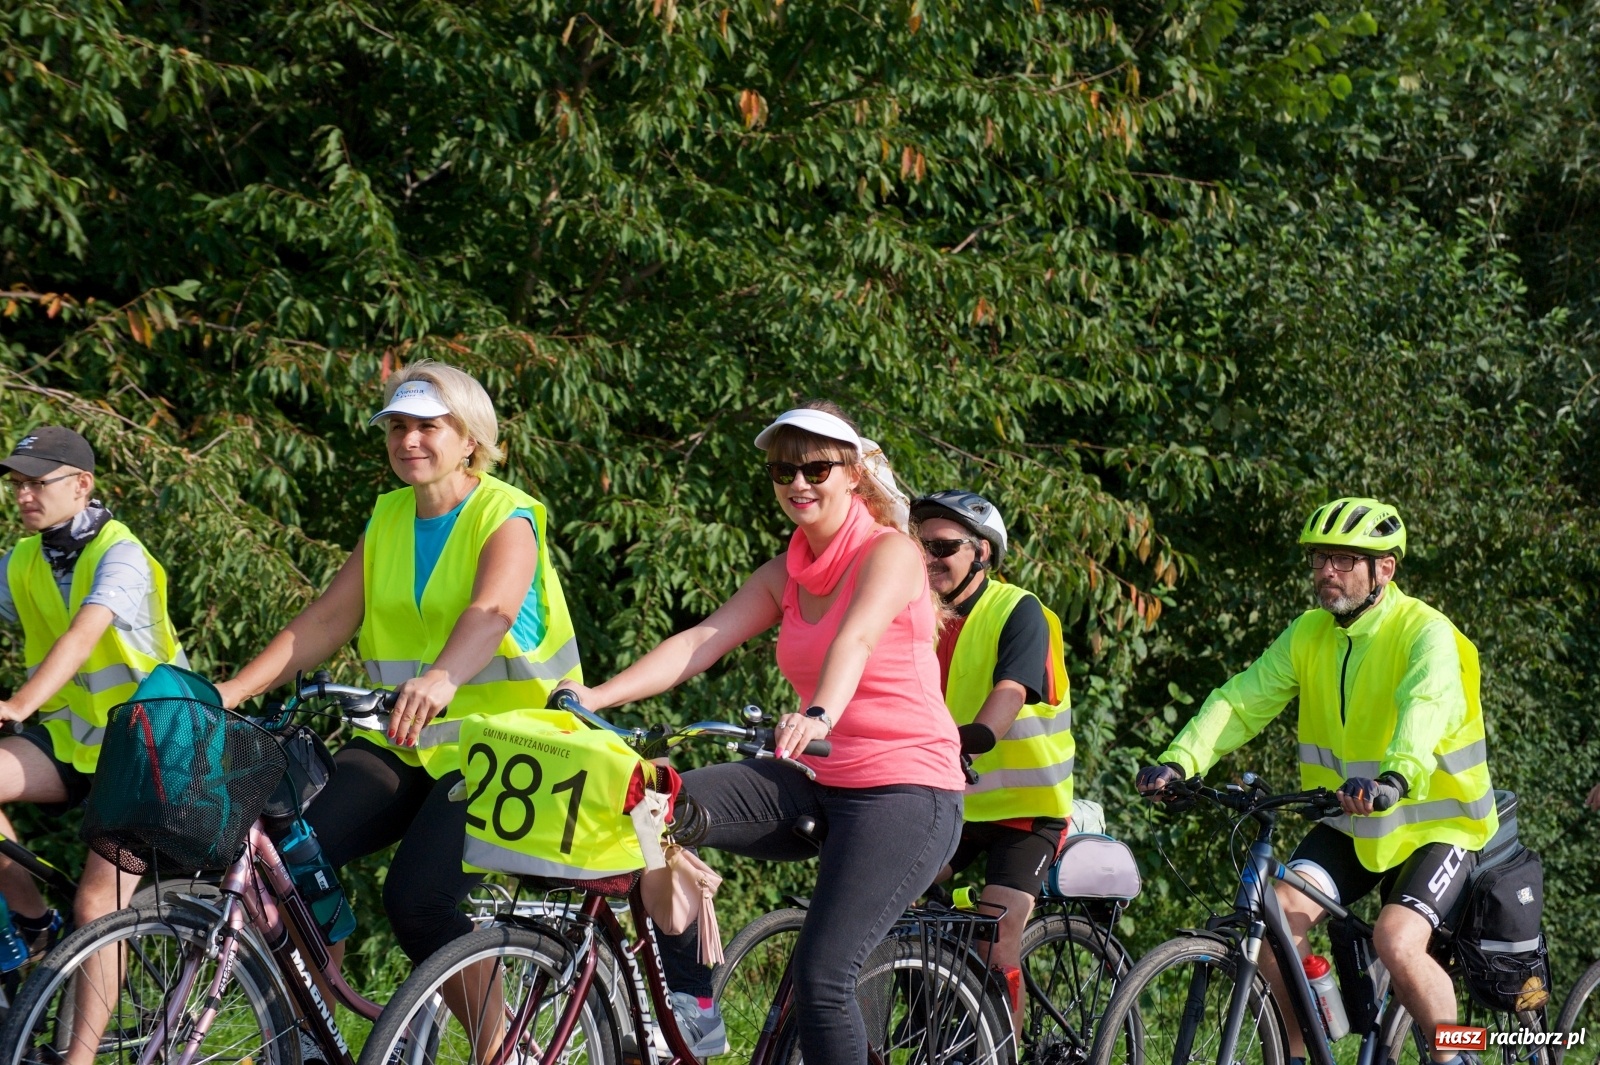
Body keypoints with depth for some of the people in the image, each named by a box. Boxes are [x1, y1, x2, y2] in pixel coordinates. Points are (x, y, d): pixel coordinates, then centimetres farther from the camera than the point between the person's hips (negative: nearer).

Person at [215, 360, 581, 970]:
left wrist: (441, 679, -51)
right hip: (401, 744, 6)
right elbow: (327, 619, 5)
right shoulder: (387, 519, 12)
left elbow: (492, 611, -29)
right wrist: (235, 689, -10)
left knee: (416, 902, -24)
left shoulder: (506, 518, -9)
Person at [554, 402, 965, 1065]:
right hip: (823, 787, 7)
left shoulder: (889, 552, -7)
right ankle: (691, 1010, -11)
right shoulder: (785, 576, 11)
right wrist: (593, 698, -18)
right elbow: (701, 642, -2)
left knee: (821, 975, -18)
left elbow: (855, 639, -28)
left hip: (906, 791, -7)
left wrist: (820, 715, -49)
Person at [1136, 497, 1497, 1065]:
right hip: (1350, 826, 5)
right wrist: (1179, 761, -27)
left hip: (1436, 824, -5)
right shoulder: (1309, 634, 0)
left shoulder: (1426, 632, -19)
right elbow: (1241, 700, -9)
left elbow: (1428, 707, -38)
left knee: (1396, 940, -27)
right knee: (1280, 913, -18)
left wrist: (1396, 777, -59)